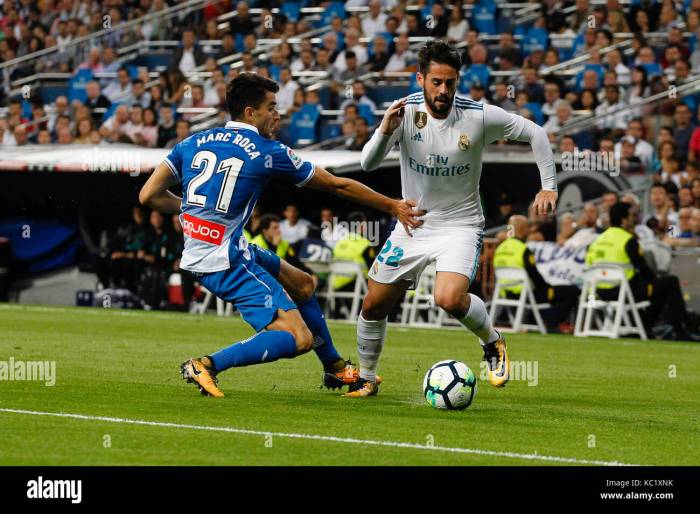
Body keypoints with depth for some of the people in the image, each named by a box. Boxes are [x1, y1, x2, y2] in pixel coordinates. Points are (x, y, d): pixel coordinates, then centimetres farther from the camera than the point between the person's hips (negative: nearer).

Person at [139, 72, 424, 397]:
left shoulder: (194, 142, 8)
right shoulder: (267, 152, -5)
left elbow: (149, 196, 5)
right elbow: (337, 185, 4)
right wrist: (393, 206, 15)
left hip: (196, 255, 8)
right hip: (227, 261, -8)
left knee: (303, 284, 25)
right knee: (298, 338, -15)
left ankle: (335, 369, 39)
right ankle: (206, 366, -23)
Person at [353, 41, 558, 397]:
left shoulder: (479, 116, -17)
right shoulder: (406, 111, -13)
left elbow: (534, 133, -4)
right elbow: (368, 164, -18)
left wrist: (548, 187, -9)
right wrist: (385, 131, -37)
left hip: (460, 224, -3)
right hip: (412, 223, 3)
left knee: (450, 299, -28)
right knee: (374, 305, 6)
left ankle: (492, 342, 2)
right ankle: (366, 378, 30)